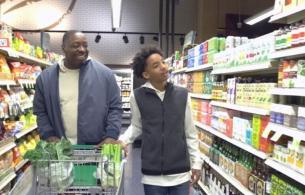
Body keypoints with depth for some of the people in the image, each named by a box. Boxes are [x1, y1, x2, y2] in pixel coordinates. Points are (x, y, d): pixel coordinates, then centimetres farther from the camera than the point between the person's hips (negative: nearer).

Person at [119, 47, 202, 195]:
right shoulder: (137, 96, -7)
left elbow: (190, 133, 4)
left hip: (180, 172, 1)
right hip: (152, 174, -1)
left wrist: (196, 163, 5)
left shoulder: (182, 94, -3)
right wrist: (123, 140, -9)